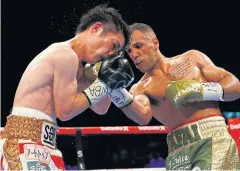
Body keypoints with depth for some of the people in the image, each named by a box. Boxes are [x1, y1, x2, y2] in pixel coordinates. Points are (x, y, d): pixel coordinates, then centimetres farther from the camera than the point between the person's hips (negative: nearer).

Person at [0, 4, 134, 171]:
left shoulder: (71, 61, 20)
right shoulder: (66, 54, -11)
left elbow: (99, 108, 24)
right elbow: (65, 111, -12)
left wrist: (109, 79, 11)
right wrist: (103, 84, -8)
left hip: (33, 141, 11)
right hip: (27, 141, -11)